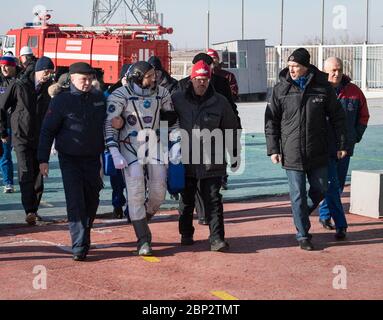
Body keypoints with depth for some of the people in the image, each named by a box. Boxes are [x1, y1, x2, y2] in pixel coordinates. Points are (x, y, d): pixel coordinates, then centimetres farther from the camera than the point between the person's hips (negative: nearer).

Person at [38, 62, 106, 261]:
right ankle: (79, 247, -11)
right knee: (75, 203, -11)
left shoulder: (99, 98, 5)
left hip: (93, 159, 4)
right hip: (70, 159, -4)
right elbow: (47, 131, -4)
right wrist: (43, 159, -8)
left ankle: (84, 236, 33)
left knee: (92, 201, 13)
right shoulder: (61, 100, -7)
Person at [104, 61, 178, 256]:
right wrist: (115, 153, -18)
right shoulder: (120, 95, -11)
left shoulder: (161, 93, 3)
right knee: (136, 193, -9)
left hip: (155, 145, 4)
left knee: (158, 192, -3)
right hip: (131, 146, -4)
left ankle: (141, 220, 27)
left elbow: (171, 118, 16)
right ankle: (143, 241, -2)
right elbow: (109, 124, -12)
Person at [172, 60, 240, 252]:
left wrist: (234, 154, 12)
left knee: (213, 200, -4)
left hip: (211, 162, -1)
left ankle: (217, 238, -4)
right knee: (186, 200, 14)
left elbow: (231, 128, 10)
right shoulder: (177, 100, 0)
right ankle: (186, 234, 29)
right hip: (185, 159, 1)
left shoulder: (220, 102, 2)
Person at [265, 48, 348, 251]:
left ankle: (302, 214, 39)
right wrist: (273, 149, -4)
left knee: (320, 190, 12)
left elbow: (337, 118, 5)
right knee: (298, 195, 2)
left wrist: (342, 145, 3)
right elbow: (271, 121, 2)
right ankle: (303, 236, 13)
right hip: (291, 154, -1)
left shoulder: (323, 87, -3)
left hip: (318, 153, 2)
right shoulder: (280, 89, -3)